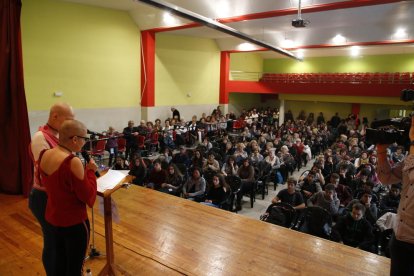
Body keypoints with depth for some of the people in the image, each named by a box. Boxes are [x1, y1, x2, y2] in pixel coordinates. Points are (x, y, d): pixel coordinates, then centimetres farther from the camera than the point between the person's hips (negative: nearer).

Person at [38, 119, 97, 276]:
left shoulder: (44, 155, -2)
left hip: (52, 218, 8)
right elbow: (88, 197, -21)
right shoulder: (73, 162, -27)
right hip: (74, 222, -8)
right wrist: (91, 172, -11)